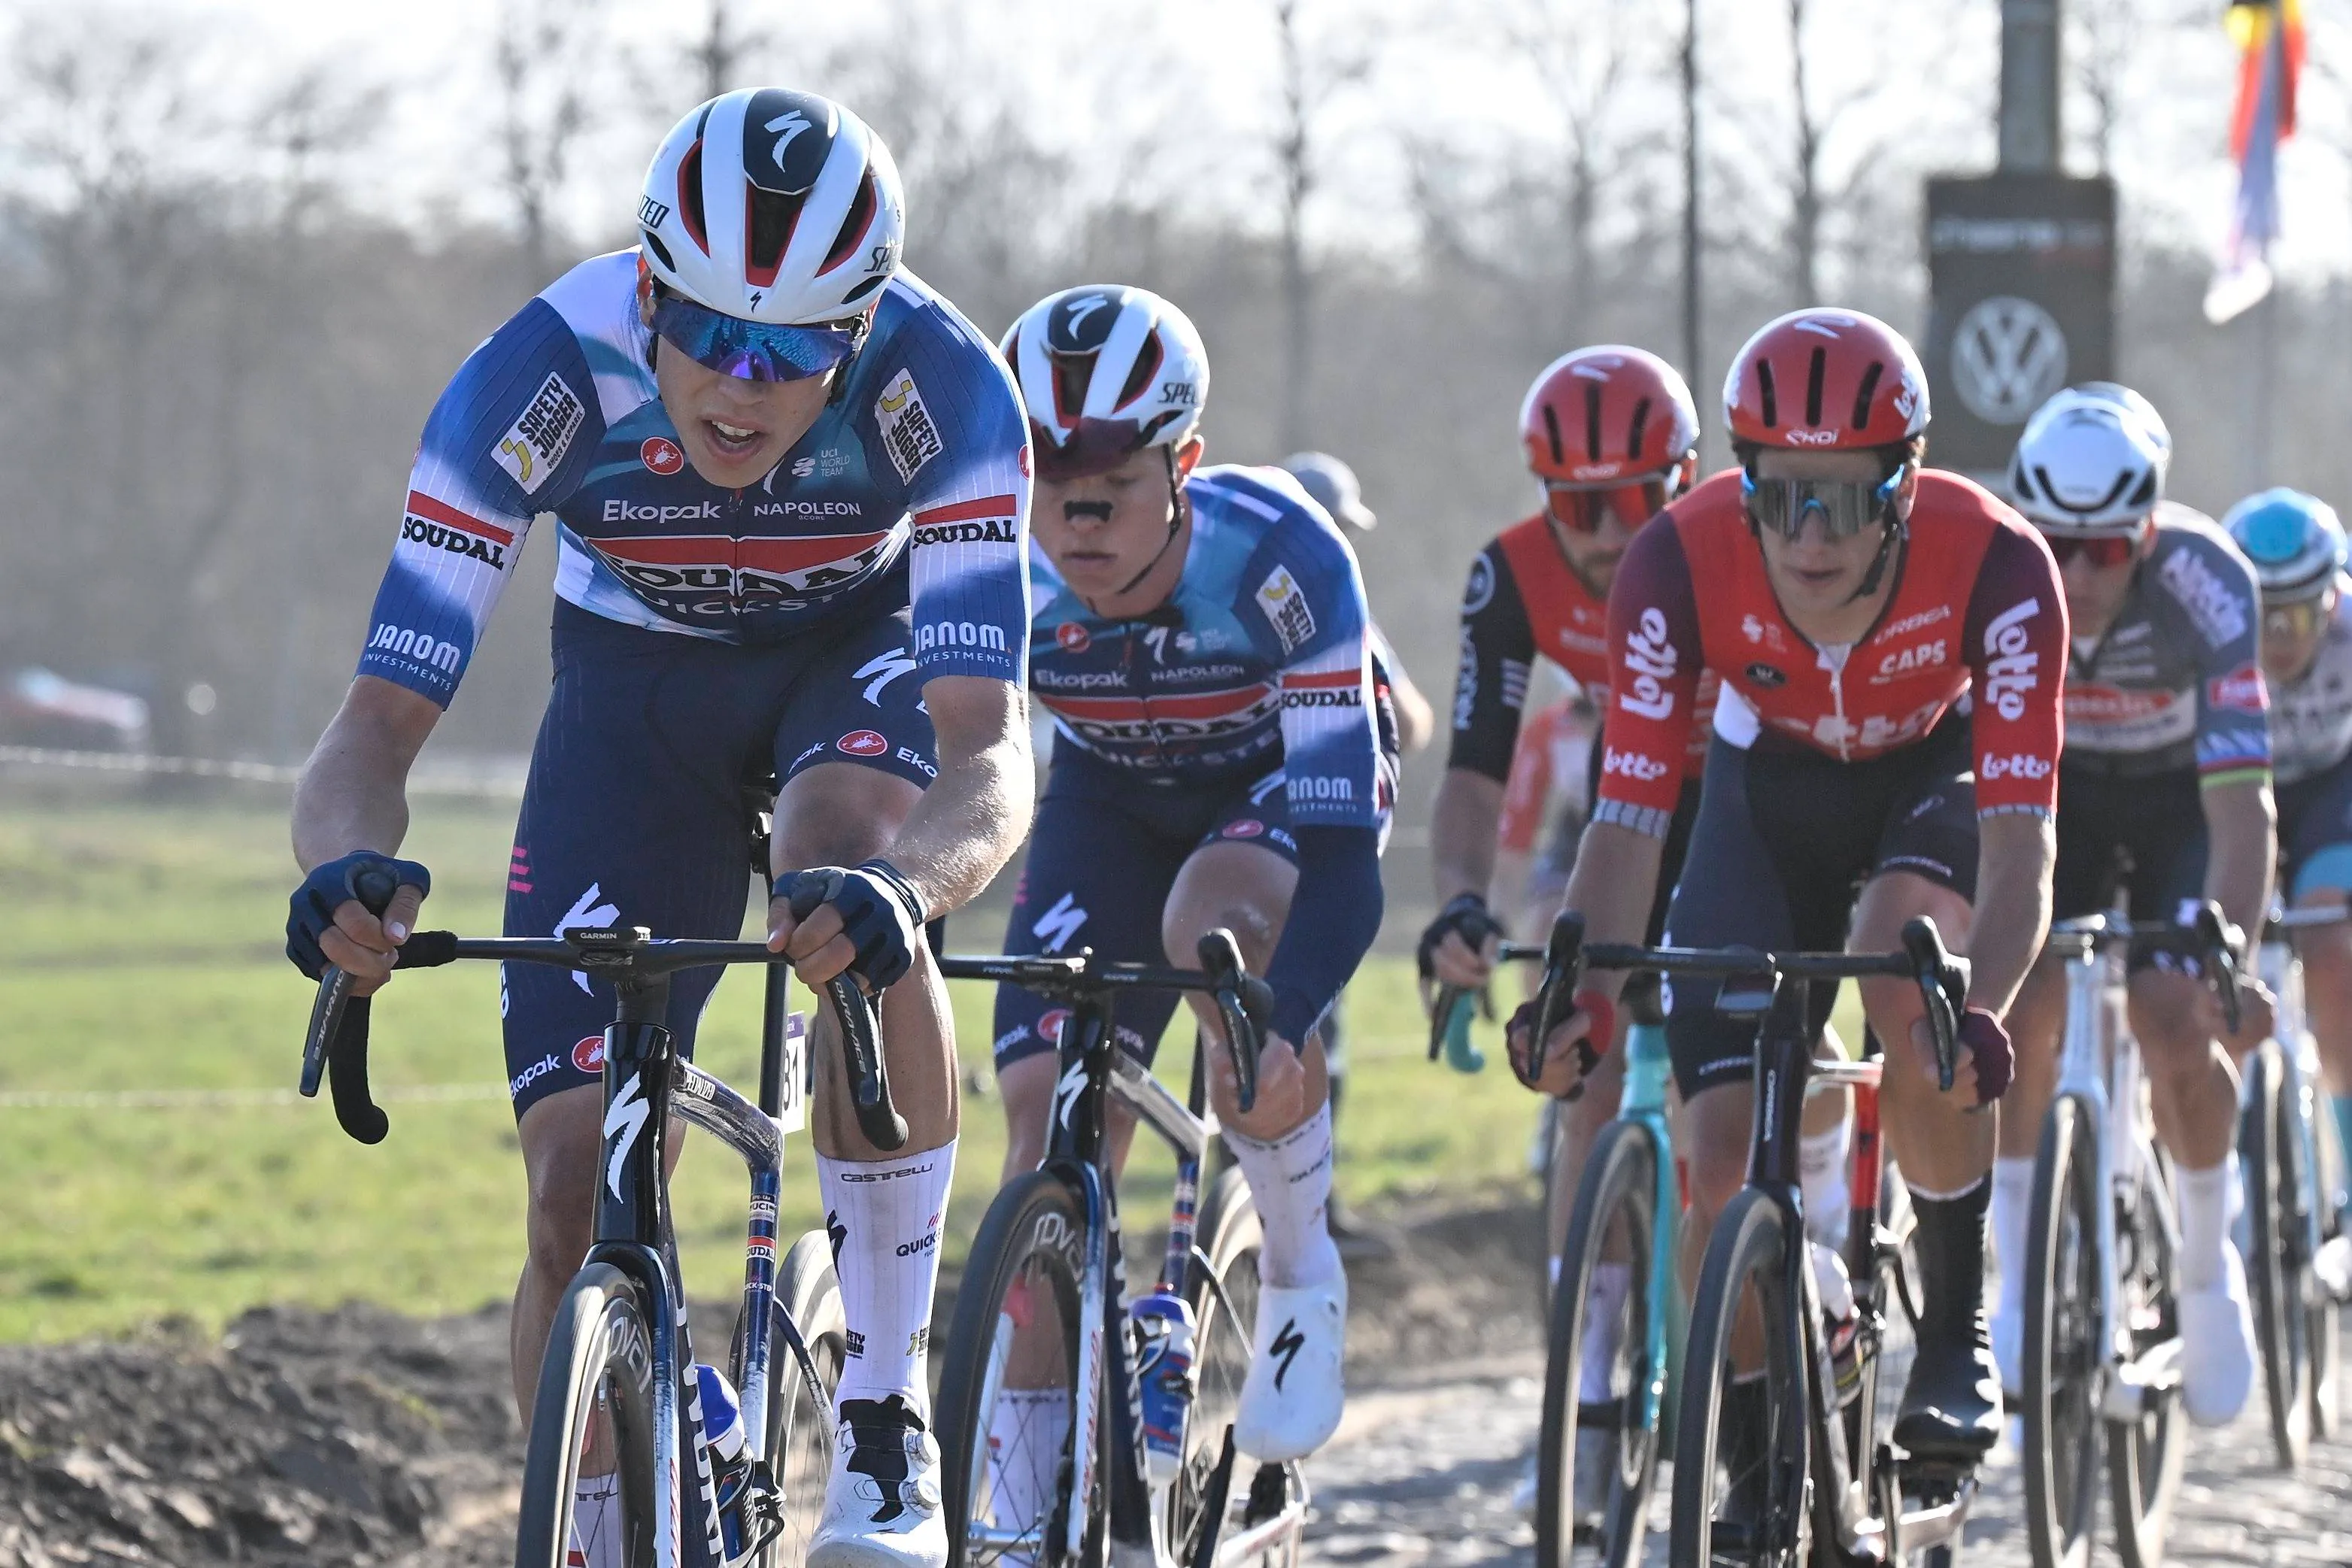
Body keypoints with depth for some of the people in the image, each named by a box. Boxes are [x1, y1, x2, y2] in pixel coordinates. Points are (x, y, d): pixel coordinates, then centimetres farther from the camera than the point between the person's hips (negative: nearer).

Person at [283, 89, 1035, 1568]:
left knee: (854, 860, -36)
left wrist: (898, 887, -64)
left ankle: (890, 1412, -25)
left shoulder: (944, 388, -35)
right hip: (640, 663, 1)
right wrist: (347, 865, -56)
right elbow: (379, 722, -32)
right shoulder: (539, 380, -33)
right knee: (579, 1172, -12)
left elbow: (993, 756, -41)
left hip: (864, 644, -1)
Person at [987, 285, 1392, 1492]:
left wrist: (1285, 1022, -53)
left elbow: (1343, 845, -38)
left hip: (1288, 783, -3)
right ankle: (1024, 1517, -5)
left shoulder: (1282, 560, -36)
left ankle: (1300, 1274, -13)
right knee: (1045, 1113, -14)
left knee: (1215, 924, -36)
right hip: (1111, 797, 3)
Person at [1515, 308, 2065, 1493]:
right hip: (1771, 785, 2)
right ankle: (1754, 1478, 9)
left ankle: (1959, 1334, -18)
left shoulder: (1996, 565, -35)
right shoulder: (1680, 566, -32)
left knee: (1907, 974, -35)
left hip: (1937, 776, -2)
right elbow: (1629, 818, -32)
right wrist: (1576, 997, -50)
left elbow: (2019, 837, -40)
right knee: (1724, 1161, -11)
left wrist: (1981, 1012, -57)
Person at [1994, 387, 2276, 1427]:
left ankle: (2208, 1267, 8)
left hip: (2182, 793, -2)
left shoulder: (2205, 583, -35)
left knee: (2177, 1031, -18)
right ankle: (2021, 1280, -6)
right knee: (2022, 1008, -20)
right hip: (2058, 788, 2)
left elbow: (2241, 804, -38)